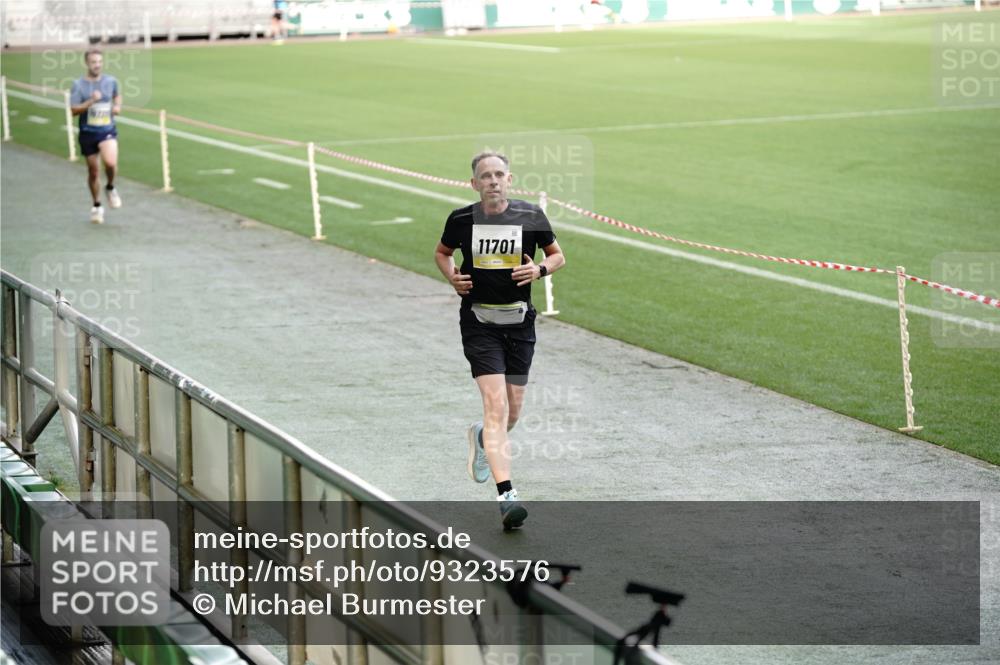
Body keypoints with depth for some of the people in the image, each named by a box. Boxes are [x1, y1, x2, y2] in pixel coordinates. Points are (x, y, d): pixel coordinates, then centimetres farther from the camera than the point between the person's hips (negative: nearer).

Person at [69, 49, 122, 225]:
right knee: (93, 171, 8)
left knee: (110, 162, -25)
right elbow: (73, 110, -10)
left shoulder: (111, 81, 2)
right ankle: (97, 206, 27)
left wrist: (117, 106, 3)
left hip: (107, 131, 0)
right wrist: (91, 101, -23)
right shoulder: (79, 84, -5)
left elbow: (117, 95, 24)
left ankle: (110, 188, 6)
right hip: (88, 133, 0)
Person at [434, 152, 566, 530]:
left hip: (519, 321, 3)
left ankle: (481, 438, 47)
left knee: (513, 412, 9)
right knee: (496, 403, -17)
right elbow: (442, 252, 17)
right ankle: (506, 496, -22)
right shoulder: (461, 220, -2)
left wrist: (540, 269, -10)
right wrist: (452, 276, -3)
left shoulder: (531, 217, -1)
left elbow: (557, 256, 12)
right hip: (479, 322, -2)